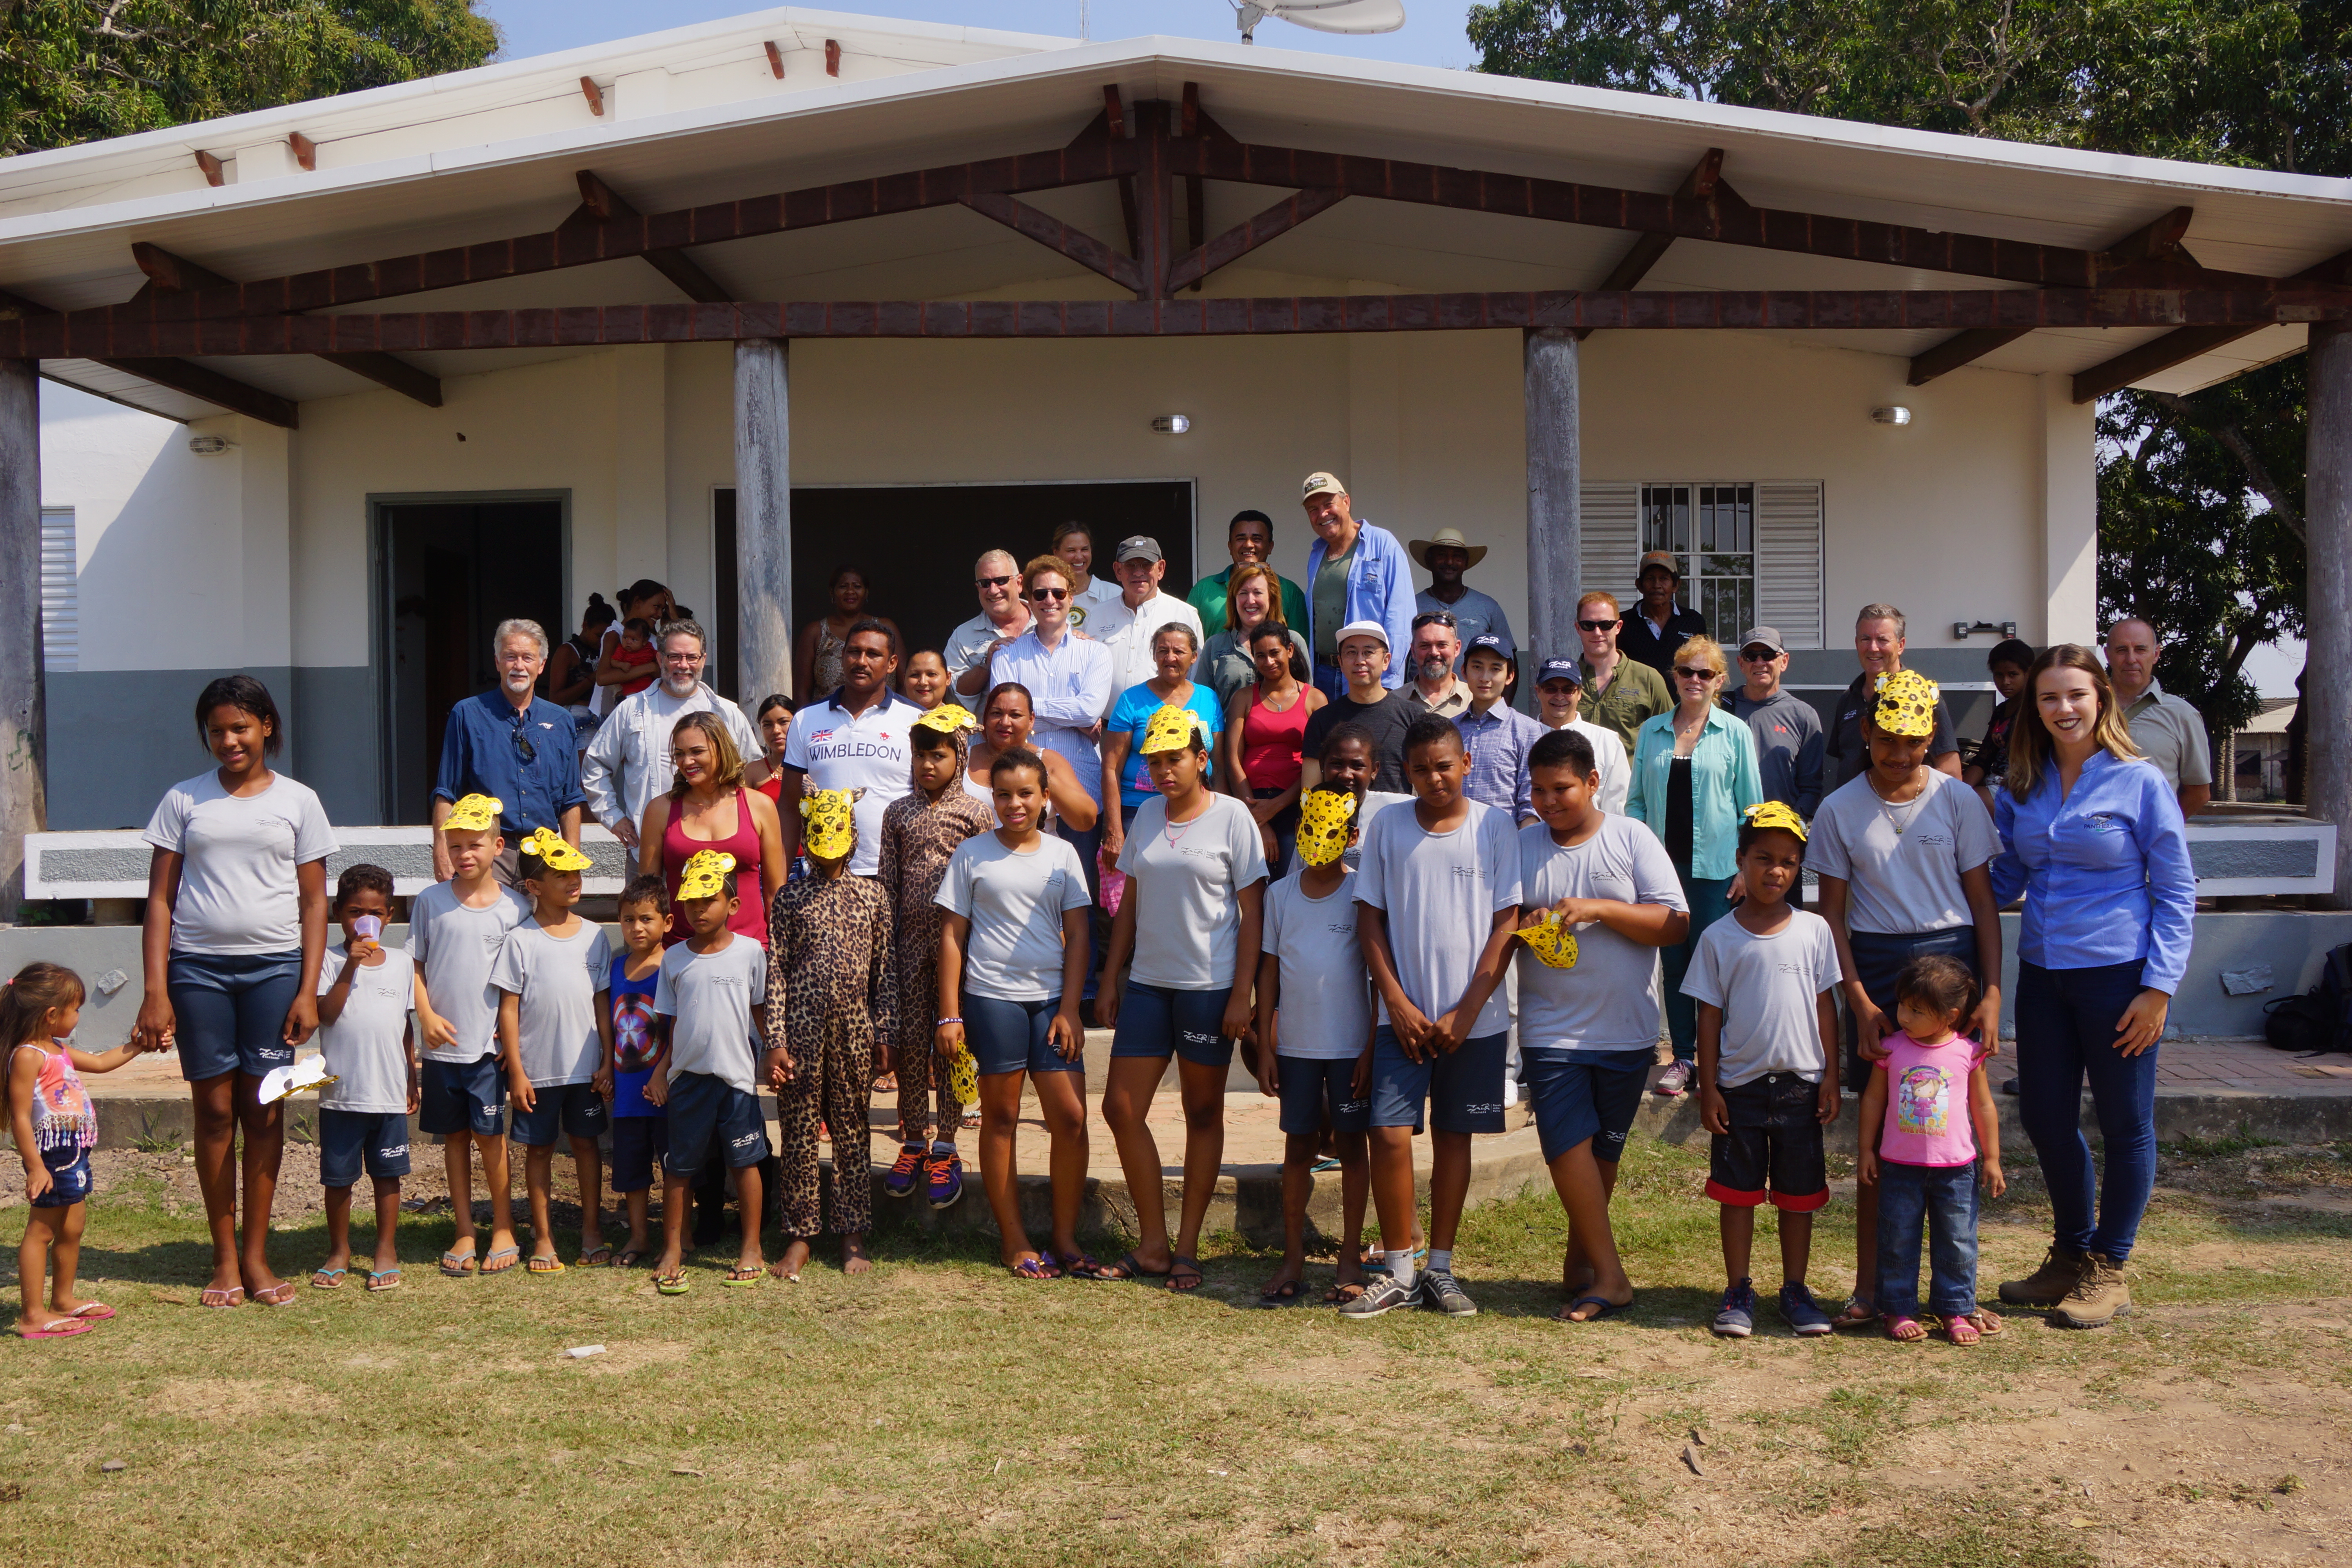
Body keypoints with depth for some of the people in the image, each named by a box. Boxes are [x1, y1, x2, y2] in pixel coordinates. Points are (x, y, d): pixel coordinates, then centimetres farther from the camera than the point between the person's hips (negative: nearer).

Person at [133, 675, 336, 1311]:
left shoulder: (297, 801, 6)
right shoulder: (184, 800, 7)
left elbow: (314, 903, 6)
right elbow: (160, 899, 5)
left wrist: (308, 990, -2)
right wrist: (155, 991, -3)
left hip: (274, 967, 0)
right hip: (197, 968, 0)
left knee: (264, 1107, 2)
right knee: (215, 1108, 3)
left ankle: (256, 1254, 12)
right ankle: (224, 1258, 12)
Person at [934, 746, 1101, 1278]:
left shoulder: (1062, 854, 8)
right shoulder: (972, 854, 3)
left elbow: (1077, 936, 7)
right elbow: (952, 936, 3)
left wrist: (1069, 1009, -1)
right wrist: (949, 1014, -2)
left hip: (1051, 999, 2)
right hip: (991, 998, -2)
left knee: (1071, 1117, -3)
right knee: (1000, 1117, 5)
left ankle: (1066, 1238, 9)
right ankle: (1013, 1241, 13)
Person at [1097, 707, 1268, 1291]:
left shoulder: (1231, 817, -6)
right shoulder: (1147, 815, 9)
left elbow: (1252, 910, -7)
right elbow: (1130, 903, 15)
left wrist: (1243, 993, -11)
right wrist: (1110, 979, 10)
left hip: (1210, 985, -5)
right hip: (1148, 981, 5)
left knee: (1203, 1113, 5)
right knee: (1121, 1107, 1)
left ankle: (1186, 1248, 14)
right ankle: (1153, 1245, 11)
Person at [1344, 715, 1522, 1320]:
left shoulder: (1494, 827, -1)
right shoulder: (1387, 827, 3)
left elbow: (1506, 924, -3)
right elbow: (1370, 919, 4)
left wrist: (1466, 1012, -8)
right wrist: (1399, 1004, -5)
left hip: (1474, 1018, 0)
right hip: (1404, 1014, 0)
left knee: (1453, 1137, 8)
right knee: (1390, 1135, -8)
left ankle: (1440, 1269, 20)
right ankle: (1400, 1274, 5)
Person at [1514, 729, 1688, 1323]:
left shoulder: (1632, 839, -1)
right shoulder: (1522, 846, 5)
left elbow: (1674, 924, -8)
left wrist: (1598, 908, -18)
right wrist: (1521, 927, -12)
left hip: (1626, 1027, 0)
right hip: (1552, 1026, 1)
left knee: (1604, 1150, 10)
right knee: (1567, 1144, -11)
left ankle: (1580, 1260, 27)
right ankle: (1609, 1275, -6)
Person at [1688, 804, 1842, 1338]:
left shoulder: (1813, 931, 2)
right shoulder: (1720, 938, -2)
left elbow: (1824, 1007, 5)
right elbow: (1710, 1016, 0)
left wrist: (1830, 1077, 2)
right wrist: (1708, 1088, -3)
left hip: (1800, 1086, 1)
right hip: (1740, 1087, -1)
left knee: (1799, 1194, 9)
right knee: (1738, 1192, 6)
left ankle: (1795, 1290, 21)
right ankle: (1738, 1292, 17)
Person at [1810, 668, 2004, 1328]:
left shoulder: (1957, 800, 3)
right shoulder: (1840, 811, 3)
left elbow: (1983, 901, 5)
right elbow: (1833, 913, 3)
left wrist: (1991, 990, -4)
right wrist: (1860, 1001, -5)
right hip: (1874, 965, 0)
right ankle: (1869, 1285, 9)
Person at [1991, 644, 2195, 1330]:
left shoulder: (2140, 783, -6)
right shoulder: (2022, 789, 7)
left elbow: (2176, 891, -5)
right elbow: (2004, 880, 17)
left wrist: (2159, 988, -11)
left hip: (2117, 974, -5)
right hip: (2042, 972, 5)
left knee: (2124, 1124, 6)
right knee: (2044, 1117, 10)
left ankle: (2108, 1268, 19)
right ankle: (2071, 1253, 29)